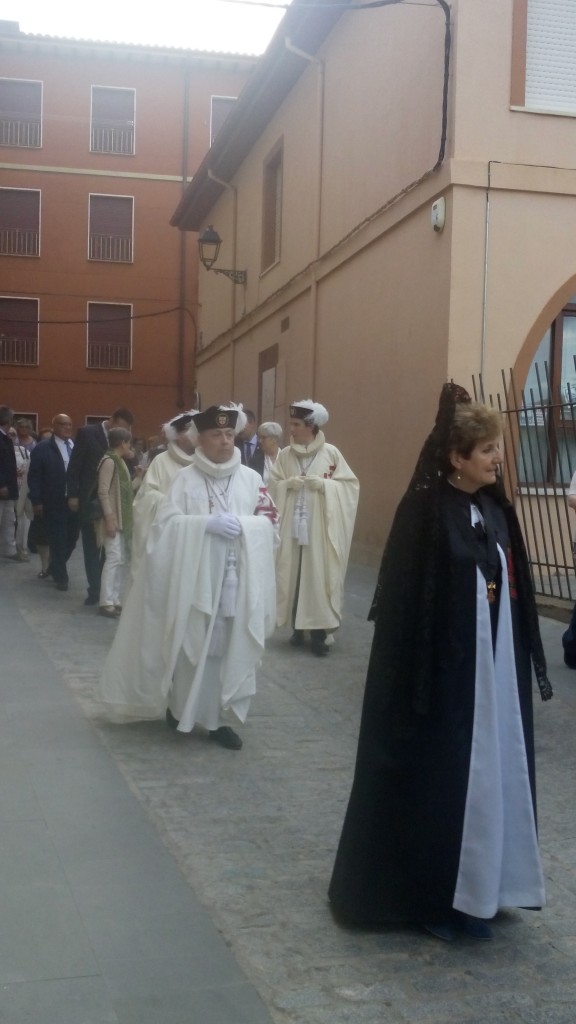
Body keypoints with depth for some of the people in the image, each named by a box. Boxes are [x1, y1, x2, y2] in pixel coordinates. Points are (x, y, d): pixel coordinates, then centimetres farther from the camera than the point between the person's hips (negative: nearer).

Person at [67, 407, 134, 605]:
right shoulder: (87, 433, -6)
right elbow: (74, 465, -5)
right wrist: (73, 495, -8)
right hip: (90, 499, -3)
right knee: (91, 546, 4)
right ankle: (95, 589, 8)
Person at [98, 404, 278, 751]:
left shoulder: (251, 479, 6)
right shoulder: (186, 479, 0)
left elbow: (271, 521, 5)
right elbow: (167, 523, -9)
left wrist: (242, 526, -14)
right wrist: (208, 523, -20)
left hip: (238, 580, 2)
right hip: (194, 579, -2)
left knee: (232, 649, 3)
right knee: (192, 647, 5)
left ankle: (218, 716, 14)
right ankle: (181, 705, 25)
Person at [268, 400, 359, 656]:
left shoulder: (331, 453, -3)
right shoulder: (285, 455, 5)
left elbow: (349, 484, -1)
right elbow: (272, 485, 9)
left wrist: (323, 484, -14)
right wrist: (288, 484, -10)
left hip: (320, 528, -3)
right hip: (290, 526, 3)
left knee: (319, 576, -4)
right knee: (292, 576, 3)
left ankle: (319, 632, 3)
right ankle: (297, 628, 15)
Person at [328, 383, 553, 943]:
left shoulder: (496, 510, 7)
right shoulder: (425, 512, -14)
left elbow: (514, 593, 12)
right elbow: (403, 601, -16)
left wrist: (525, 664, 11)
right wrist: (417, 678, -18)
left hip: (494, 669, 7)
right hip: (442, 671, -7)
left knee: (488, 774, 13)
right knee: (434, 779, 4)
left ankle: (470, 891, 28)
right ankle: (421, 894, 21)